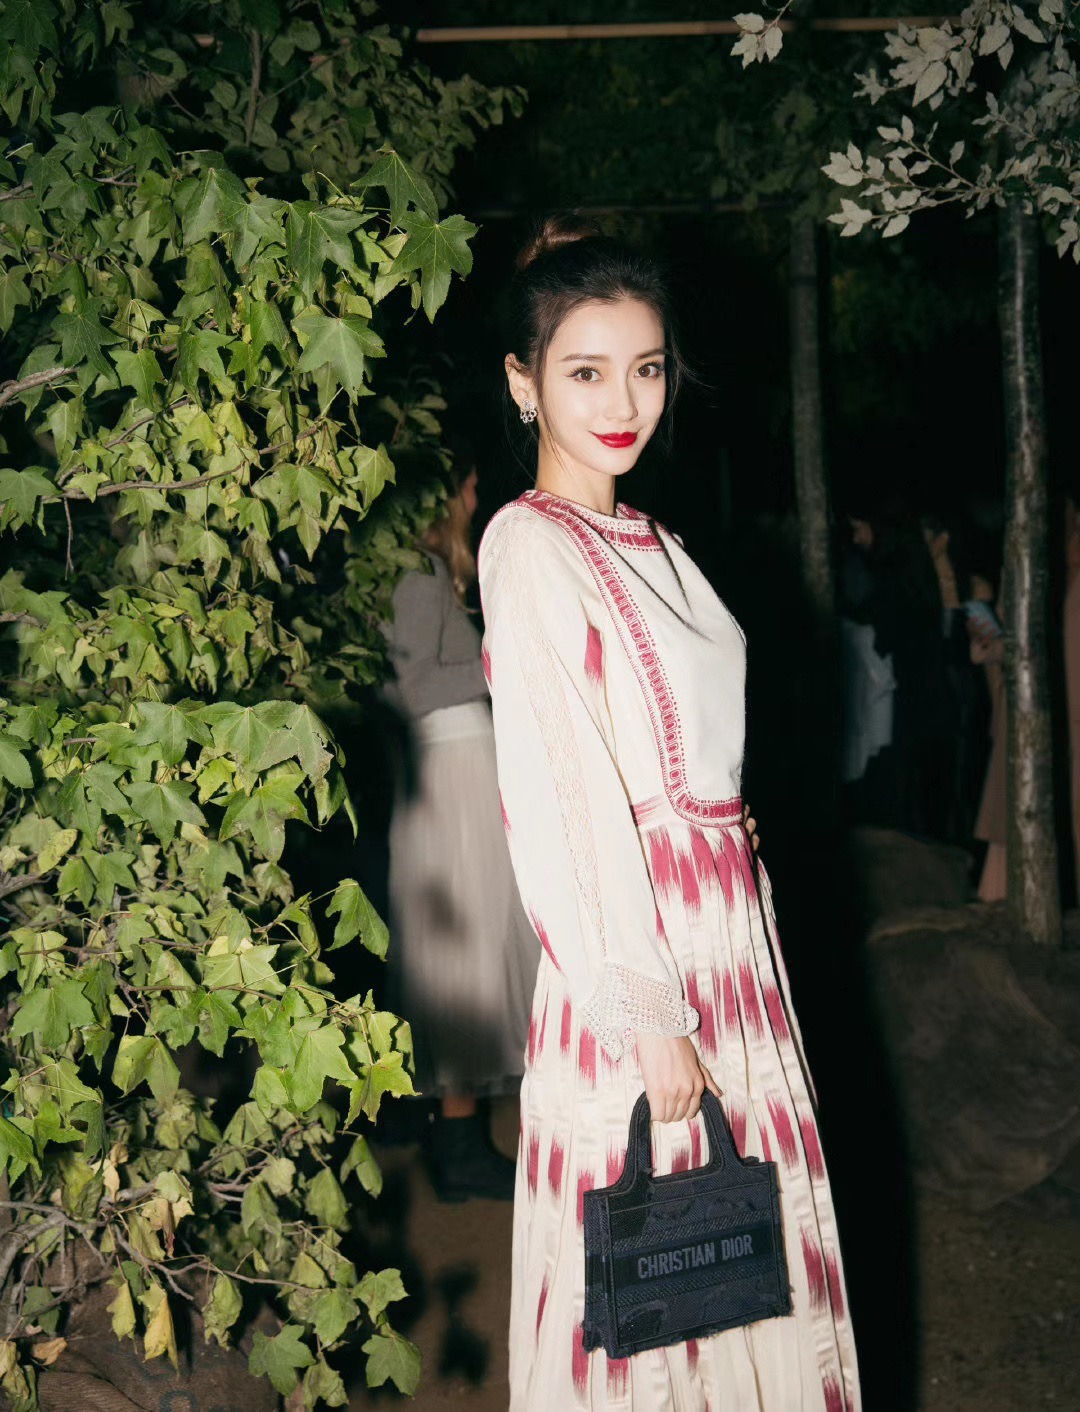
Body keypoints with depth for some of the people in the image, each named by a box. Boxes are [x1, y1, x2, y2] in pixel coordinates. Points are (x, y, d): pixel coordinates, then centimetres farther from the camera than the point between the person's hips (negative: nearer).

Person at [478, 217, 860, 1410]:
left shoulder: (647, 544, 14)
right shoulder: (529, 545, -12)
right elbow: (559, 800, -18)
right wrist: (644, 1015, -20)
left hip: (723, 931, 8)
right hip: (633, 944, -8)